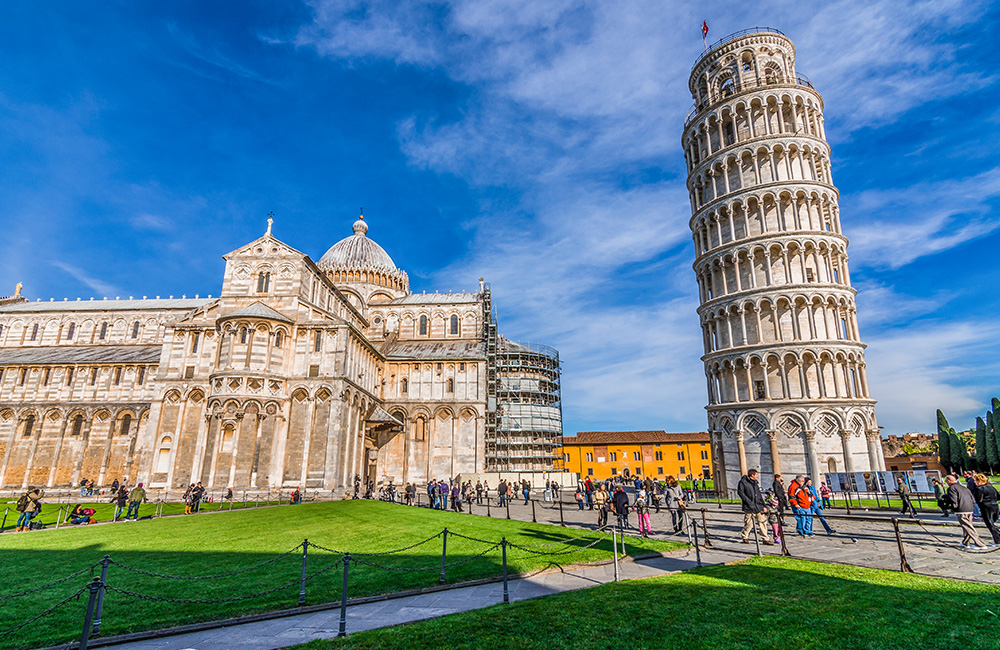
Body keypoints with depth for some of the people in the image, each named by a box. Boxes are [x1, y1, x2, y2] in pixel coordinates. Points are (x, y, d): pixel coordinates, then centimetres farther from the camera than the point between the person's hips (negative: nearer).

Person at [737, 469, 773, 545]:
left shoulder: (756, 483, 19)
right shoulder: (743, 482, -3)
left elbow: (759, 495, 22)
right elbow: (740, 492, -10)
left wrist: (764, 506, 16)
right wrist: (748, 501, -16)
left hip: (758, 506, 7)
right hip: (749, 507, -6)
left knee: (762, 522, 2)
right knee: (749, 523, -5)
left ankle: (765, 539, 10)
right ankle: (744, 537, 14)